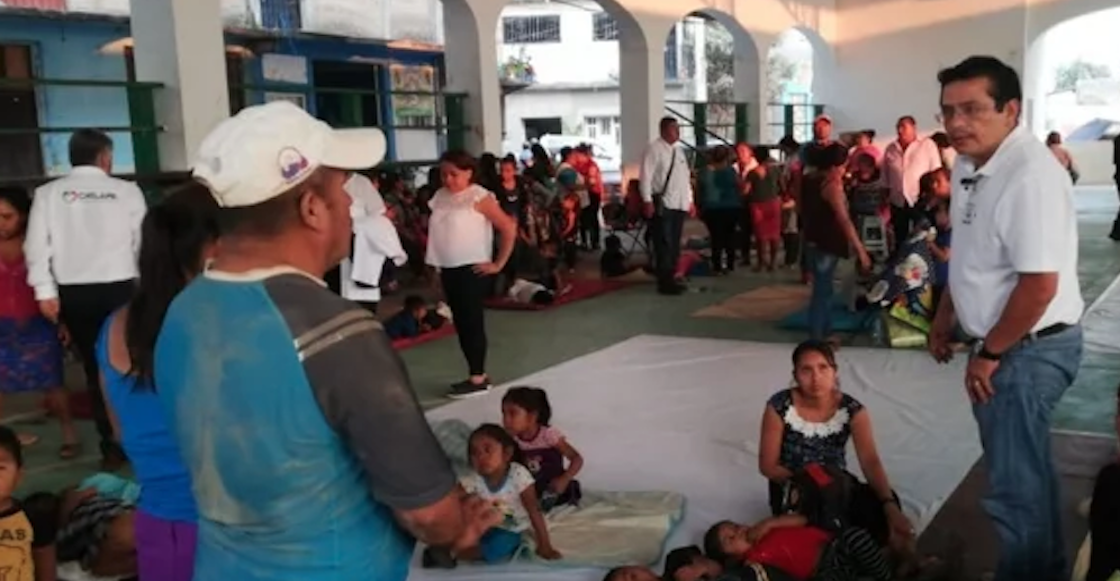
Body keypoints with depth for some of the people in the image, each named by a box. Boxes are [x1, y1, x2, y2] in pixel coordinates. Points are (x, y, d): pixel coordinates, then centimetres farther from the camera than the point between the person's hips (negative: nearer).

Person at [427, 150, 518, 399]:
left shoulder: (479, 197, -9)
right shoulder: (440, 196, 10)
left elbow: (509, 228, -11)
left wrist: (499, 263, -11)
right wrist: (435, 265, 9)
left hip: (472, 269, -7)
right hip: (448, 269, 7)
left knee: (473, 322, -4)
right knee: (460, 323, 10)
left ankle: (478, 379, 3)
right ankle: (477, 375, 20)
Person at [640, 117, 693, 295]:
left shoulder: (679, 151, 18)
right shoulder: (654, 149, -7)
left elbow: (686, 177, 22)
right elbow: (646, 176, -14)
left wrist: (690, 200, 16)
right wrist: (647, 201, -20)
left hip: (679, 204, 8)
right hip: (662, 204, -8)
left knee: (674, 244, 12)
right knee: (664, 245, -7)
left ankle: (670, 279, 20)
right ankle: (665, 282, -2)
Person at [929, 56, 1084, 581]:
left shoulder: (1030, 175, -26)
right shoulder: (971, 165, 4)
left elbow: (1040, 285, -28)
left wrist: (989, 354, -18)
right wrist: (945, 317, 20)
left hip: (1028, 347, -10)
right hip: (1006, 343, 10)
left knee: (1015, 486, 0)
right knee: (1024, 470, 24)